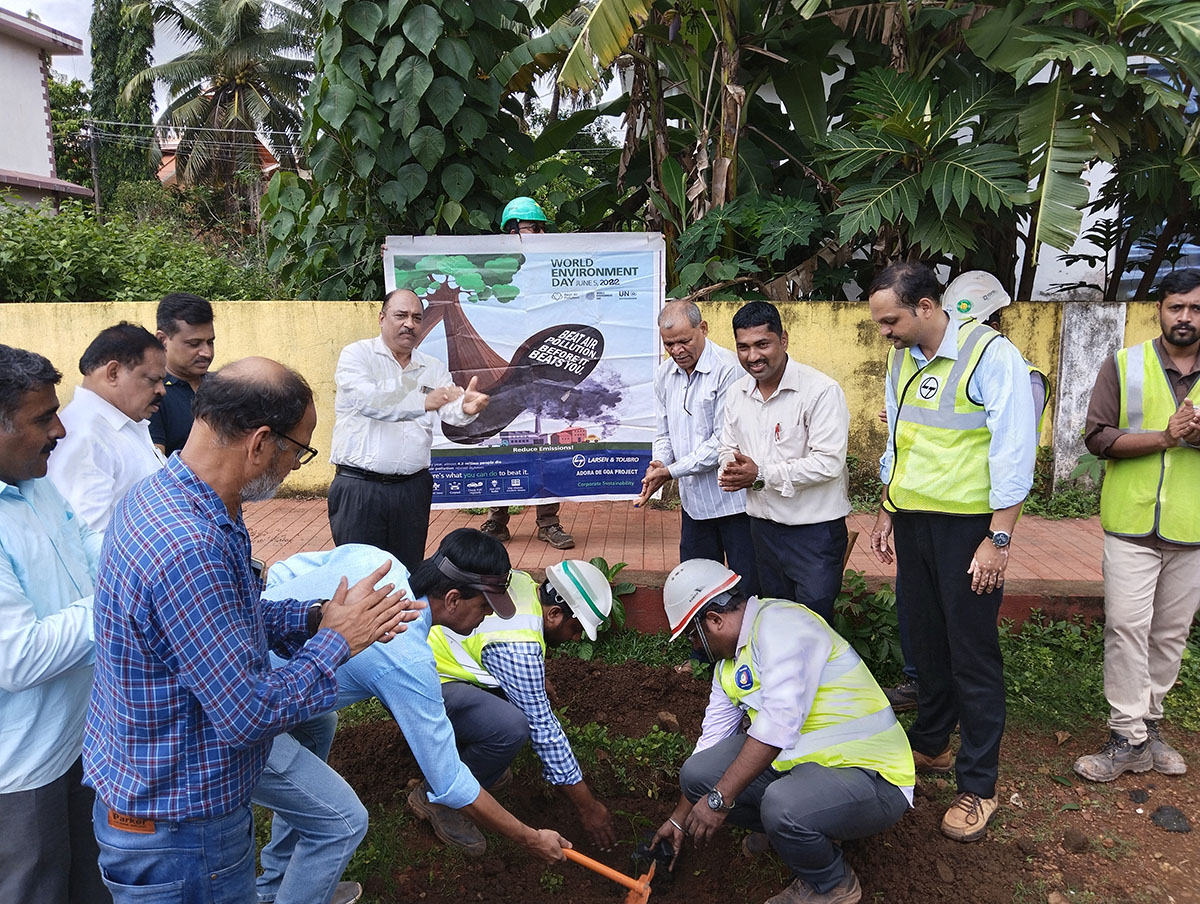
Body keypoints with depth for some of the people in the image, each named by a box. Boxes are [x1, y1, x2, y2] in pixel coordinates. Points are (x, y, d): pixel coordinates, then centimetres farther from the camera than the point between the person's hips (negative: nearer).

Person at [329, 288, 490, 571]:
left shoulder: (433, 368, 10)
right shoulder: (357, 354, -1)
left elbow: (450, 411, -6)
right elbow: (368, 401, -19)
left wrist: (466, 407, -31)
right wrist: (422, 401, -30)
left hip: (413, 488, 4)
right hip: (359, 486, -4)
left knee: (408, 573, 13)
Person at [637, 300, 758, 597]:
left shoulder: (730, 369, -16)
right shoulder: (664, 374, 7)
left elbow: (724, 440, -19)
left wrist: (671, 471, -17)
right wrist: (658, 465, -7)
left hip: (733, 498, -6)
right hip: (693, 498, 7)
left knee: (746, 587, 3)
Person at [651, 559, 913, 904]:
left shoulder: (779, 621, -20)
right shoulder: (727, 663, 11)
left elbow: (780, 720, -30)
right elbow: (711, 741, 17)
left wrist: (720, 798, -27)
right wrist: (680, 819, 20)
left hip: (870, 775, -8)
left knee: (783, 805, -36)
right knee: (697, 772, -5)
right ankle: (804, 832, 14)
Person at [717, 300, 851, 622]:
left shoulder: (821, 391, -16)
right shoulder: (736, 393, 6)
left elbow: (828, 463, -22)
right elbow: (728, 449, 16)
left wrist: (762, 475, -20)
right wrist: (732, 472, -9)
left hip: (815, 531, -6)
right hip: (763, 526, 7)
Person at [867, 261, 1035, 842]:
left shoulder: (991, 355, -14)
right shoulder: (901, 359, 7)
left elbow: (1014, 453, -16)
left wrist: (997, 539, -17)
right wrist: (886, 513, 16)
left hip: (967, 526, -6)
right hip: (913, 521, 6)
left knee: (972, 655, 2)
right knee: (926, 641, 16)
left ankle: (977, 787, 15)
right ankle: (931, 745, 34)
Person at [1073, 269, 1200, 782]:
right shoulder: (1124, 365, 0)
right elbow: (1098, 437, -7)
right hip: (1132, 525, -2)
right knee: (1127, 627, -4)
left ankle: (1149, 722, 25)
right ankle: (1129, 739, 4)